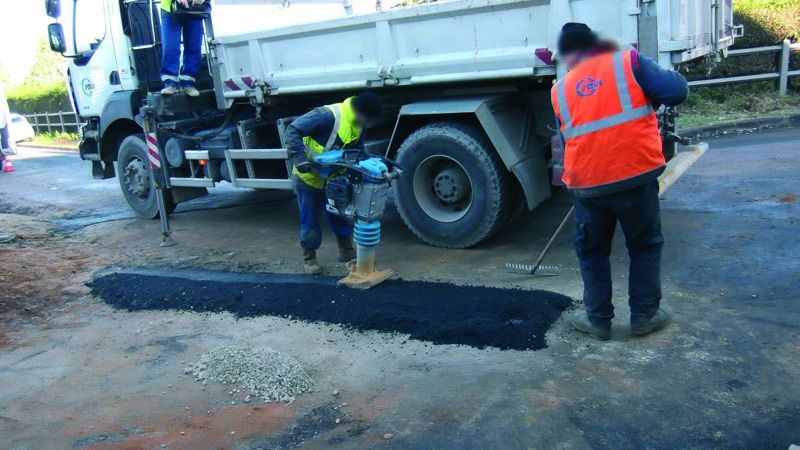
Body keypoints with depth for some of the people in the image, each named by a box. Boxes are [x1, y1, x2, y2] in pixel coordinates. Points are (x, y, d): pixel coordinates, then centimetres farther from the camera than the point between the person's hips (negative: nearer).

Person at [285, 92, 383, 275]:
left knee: (340, 214, 12)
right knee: (310, 219, 4)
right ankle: (309, 258, 21)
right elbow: (293, 131, -31)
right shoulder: (328, 115, -30)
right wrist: (299, 159, -39)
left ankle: (346, 251, 30)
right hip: (309, 176, -6)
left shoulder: (358, 124, -4)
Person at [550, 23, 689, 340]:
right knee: (645, 246, 18)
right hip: (636, 176, -2)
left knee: (592, 252, 19)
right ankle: (645, 315, 27)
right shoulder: (629, 62, 2)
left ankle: (598, 320, 26)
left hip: (586, 185, 2)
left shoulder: (560, 90, 11)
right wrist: (647, 98, 17)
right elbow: (676, 91, -4)